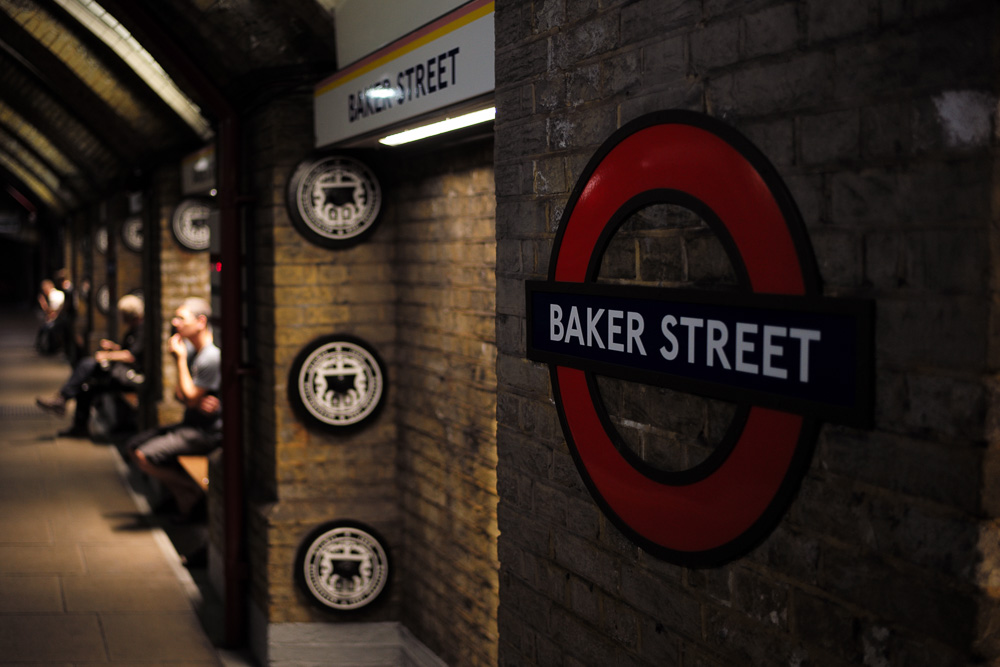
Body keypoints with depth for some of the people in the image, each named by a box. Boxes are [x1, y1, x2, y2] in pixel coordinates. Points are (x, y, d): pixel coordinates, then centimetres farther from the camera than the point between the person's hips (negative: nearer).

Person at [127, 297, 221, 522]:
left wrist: (180, 359, -13)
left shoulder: (211, 357, -21)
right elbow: (179, 394, 9)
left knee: (144, 457, -20)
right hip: (190, 425, 10)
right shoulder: (190, 348, 9)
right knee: (134, 446, 9)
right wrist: (199, 401, -15)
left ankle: (192, 495, -5)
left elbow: (189, 397, -19)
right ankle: (181, 495, 3)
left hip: (206, 433, -10)